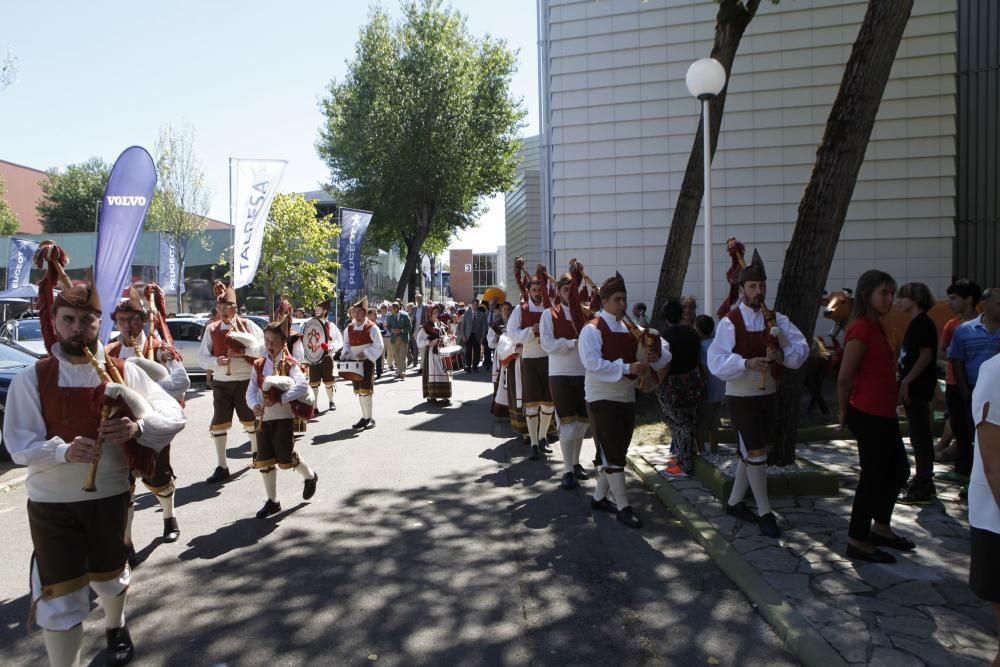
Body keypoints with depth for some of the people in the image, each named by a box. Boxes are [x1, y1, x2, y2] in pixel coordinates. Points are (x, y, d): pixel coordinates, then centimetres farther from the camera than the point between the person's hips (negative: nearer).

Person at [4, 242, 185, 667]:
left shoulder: (123, 373, -6)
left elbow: (174, 417, -8)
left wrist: (137, 427, -28)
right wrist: (65, 451, -32)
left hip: (111, 495, 2)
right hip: (51, 502, -2)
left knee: (110, 575, 23)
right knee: (58, 596, 0)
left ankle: (116, 629, 53)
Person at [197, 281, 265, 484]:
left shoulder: (247, 325, -4)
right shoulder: (211, 329, 1)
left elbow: (263, 349, -9)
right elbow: (202, 357, 1)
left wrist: (243, 352, -19)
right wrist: (216, 361, -17)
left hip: (246, 381, -2)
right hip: (221, 382, 2)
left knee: (250, 420, 12)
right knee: (219, 424, 3)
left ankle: (257, 452, 37)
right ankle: (222, 467, 12)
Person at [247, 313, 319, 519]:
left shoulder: (289, 363, -8)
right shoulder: (259, 365, 7)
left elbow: (302, 386, -23)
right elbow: (251, 391, 0)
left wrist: (280, 399, -27)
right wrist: (255, 405, -20)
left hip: (283, 417, -5)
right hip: (263, 418, 5)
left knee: (286, 458, -2)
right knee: (264, 460, 7)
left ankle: (310, 476, 30)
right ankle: (272, 501, 21)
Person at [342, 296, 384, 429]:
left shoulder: (371, 327, -8)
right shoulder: (349, 328, 9)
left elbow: (379, 346, -11)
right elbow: (346, 343, 19)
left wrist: (366, 353, -20)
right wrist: (346, 353, -1)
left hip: (367, 362, -6)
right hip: (354, 362, 6)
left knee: (366, 391, -10)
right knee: (358, 391, 11)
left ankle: (369, 418, -1)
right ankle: (365, 417, 21)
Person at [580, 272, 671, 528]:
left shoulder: (632, 328, 9)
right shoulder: (593, 329, -12)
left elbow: (660, 346, 9)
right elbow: (593, 364, -24)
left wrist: (657, 355, -15)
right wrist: (626, 368, -30)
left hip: (627, 397, 8)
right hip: (603, 398, -7)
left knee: (614, 452, 14)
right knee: (612, 453, -5)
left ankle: (599, 497, 28)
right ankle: (623, 506, 3)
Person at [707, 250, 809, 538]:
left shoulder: (776, 319, 2)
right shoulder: (730, 322, -13)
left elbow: (801, 347, -5)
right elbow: (716, 361, -22)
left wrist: (783, 355, -25)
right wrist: (746, 364, -36)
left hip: (768, 395, 6)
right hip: (741, 397, -6)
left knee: (750, 452, 16)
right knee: (757, 453, -5)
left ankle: (735, 502, 31)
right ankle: (765, 513, 7)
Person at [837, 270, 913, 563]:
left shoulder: (875, 327, 11)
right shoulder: (861, 330, -19)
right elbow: (844, 378, -21)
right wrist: (845, 412, -7)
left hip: (883, 415, 10)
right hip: (869, 416, -10)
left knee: (898, 470, 20)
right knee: (873, 476, 0)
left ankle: (881, 528, 35)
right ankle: (857, 542, 13)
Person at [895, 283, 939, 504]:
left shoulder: (922, 323, -15)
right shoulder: (916, 322, 15)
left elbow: (926, 355, -21)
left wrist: (906, 381, -21)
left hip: (917, 387, -10)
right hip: (914, 386, 10)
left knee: (920, 435, -5)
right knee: (919, 434, 17)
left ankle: (923, 489, 0)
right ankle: (924, 481, 28)